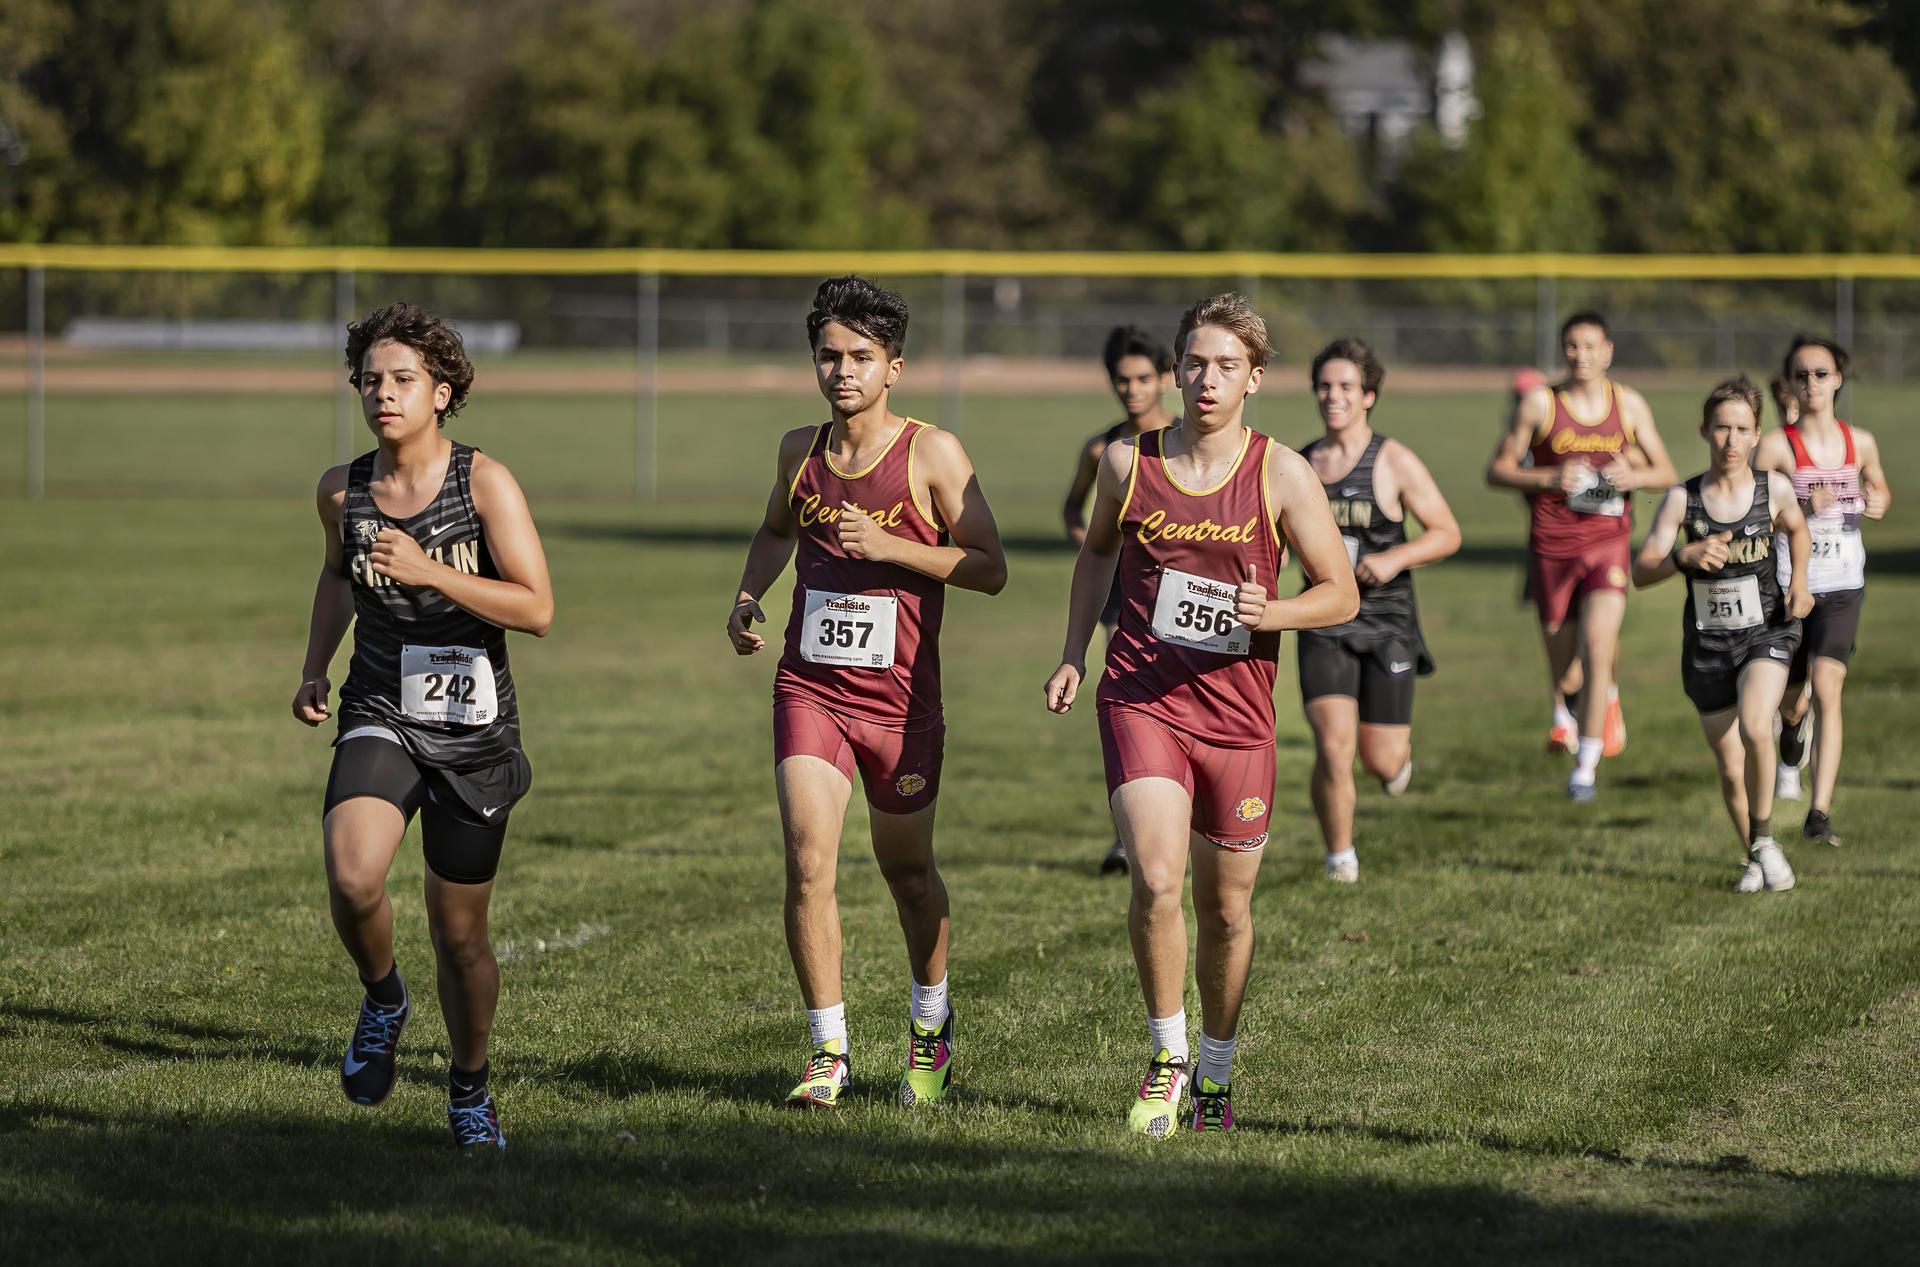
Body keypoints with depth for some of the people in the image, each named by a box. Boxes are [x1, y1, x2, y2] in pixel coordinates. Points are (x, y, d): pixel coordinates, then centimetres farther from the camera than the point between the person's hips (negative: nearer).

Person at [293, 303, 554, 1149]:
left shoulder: (484, 482, -10)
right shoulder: (342, 491, 1)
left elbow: (536, 610, -17)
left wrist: (429, 573, -27)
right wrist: (315, 668, 12)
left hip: (474, 736, -1)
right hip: (380, 720, 2)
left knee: (460, 935, 7)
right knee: (352, 879, -26)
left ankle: (469, 1085, 32)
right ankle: (383, 1000, 5)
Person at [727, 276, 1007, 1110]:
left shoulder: (932, 454, -7)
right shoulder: (800, 451, 5)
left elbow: (989, 567, -7)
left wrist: (889, 547, -19)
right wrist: (747, 596, 7)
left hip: (900, 695, -2)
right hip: (810, 687, 2)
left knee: (906, 869, 13)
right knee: (808, 862, -14)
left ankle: (931, 1025, 38)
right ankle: (829, 1051, -5)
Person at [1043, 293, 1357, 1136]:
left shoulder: (1282, 476, -3)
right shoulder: (1127, 464, 2)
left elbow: (1341, 594, 1)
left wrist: (1269, 613, -18)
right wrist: (1074, 654, 14)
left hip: (1236, 710, 1)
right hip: (1140, 698, -1)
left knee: (1227, 907, 10)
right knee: (1157, 879, -20)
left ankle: (1216, 1072, 31)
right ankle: (1166, 1060, -2)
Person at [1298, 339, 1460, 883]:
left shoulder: (1394, 462, -5)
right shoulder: (1299, 466, 6)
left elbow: (1447, 533, -3)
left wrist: (1394, 559, -18)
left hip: (1387, 622, -2)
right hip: (1325, 627, 2)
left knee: (1381, 761, 2)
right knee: (1333, 747, -16)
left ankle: (1399, 751, 41)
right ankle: (1340, 858, 2)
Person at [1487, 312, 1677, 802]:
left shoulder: (1630, 405, 5)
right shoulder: (1539, 404, -2)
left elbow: (1666, 471, 12)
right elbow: (1497, 470, 0)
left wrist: (1635, 476, -11)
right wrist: (1549, 479, -16)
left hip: (1608, 541, 0)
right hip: (1551, 545, 0)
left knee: (1597, 649, -16)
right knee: (1559, 651, 8)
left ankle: (1585, 768, -9)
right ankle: (1565, 707, 46)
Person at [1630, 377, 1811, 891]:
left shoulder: (1773, 488, -7)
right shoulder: (1682, 499, -10)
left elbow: (1796, 528, 16)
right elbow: (1641, 573, -14)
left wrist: (1799, 581, 0)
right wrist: (1686, 557, -33)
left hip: (1766, 632, -1)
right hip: (1707, 645, 1)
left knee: (1755, 729, -28)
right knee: (1732, 772, 7)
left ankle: (1764, 840, -8)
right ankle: (1755, 861, 32)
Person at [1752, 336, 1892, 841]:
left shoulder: (1860, 444, 4)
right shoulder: (1777, 445, -7)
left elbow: (1881, 489, 23)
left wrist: (1878, 501, -1)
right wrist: (1804, 506, -23)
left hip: (1843, 588, 1)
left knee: (1826, 690, -16)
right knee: (1791, 700, 10)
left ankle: (1820, 812, -19)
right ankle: (1790, 761, 48)